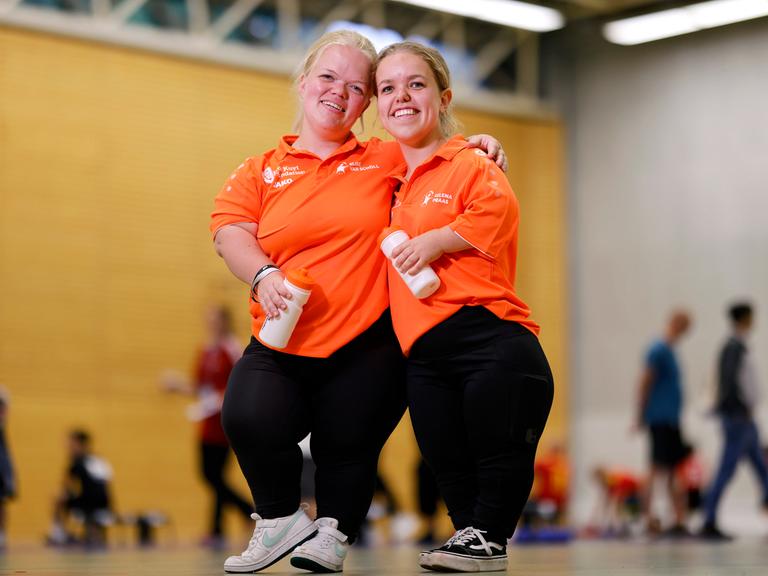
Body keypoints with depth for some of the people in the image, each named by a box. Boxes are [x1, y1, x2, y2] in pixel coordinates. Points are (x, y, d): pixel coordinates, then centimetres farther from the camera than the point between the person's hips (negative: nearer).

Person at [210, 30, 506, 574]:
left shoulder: (387, 162, 11)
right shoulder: (260, 172, 9)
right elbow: (230, 230, -3)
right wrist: (262, 274, -23)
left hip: (368, 347, 1)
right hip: (282, 346, 0)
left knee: (348, 447, 1)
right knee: (250, 420, -22)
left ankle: (334, 532, 31)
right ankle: (282, 519, 4)